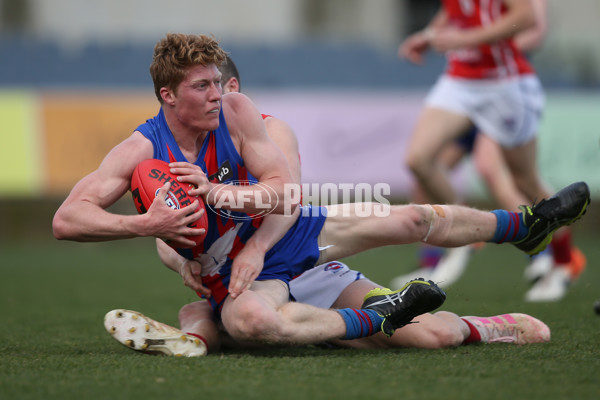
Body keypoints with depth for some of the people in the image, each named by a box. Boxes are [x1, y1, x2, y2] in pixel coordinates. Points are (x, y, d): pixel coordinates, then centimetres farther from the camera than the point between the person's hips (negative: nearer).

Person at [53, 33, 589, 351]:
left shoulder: (235, 110, -13)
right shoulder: (140, 152, -21)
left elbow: (284, 192, -13)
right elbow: (66, 220, -28)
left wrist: (216, 193, -28)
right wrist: (146, 224, -39)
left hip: (287, 233, 4)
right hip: (236, 274, -4)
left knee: (414, 220, 4)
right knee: (248, 319, -43)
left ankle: (525, 225, 28)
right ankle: (376, 319, -28)